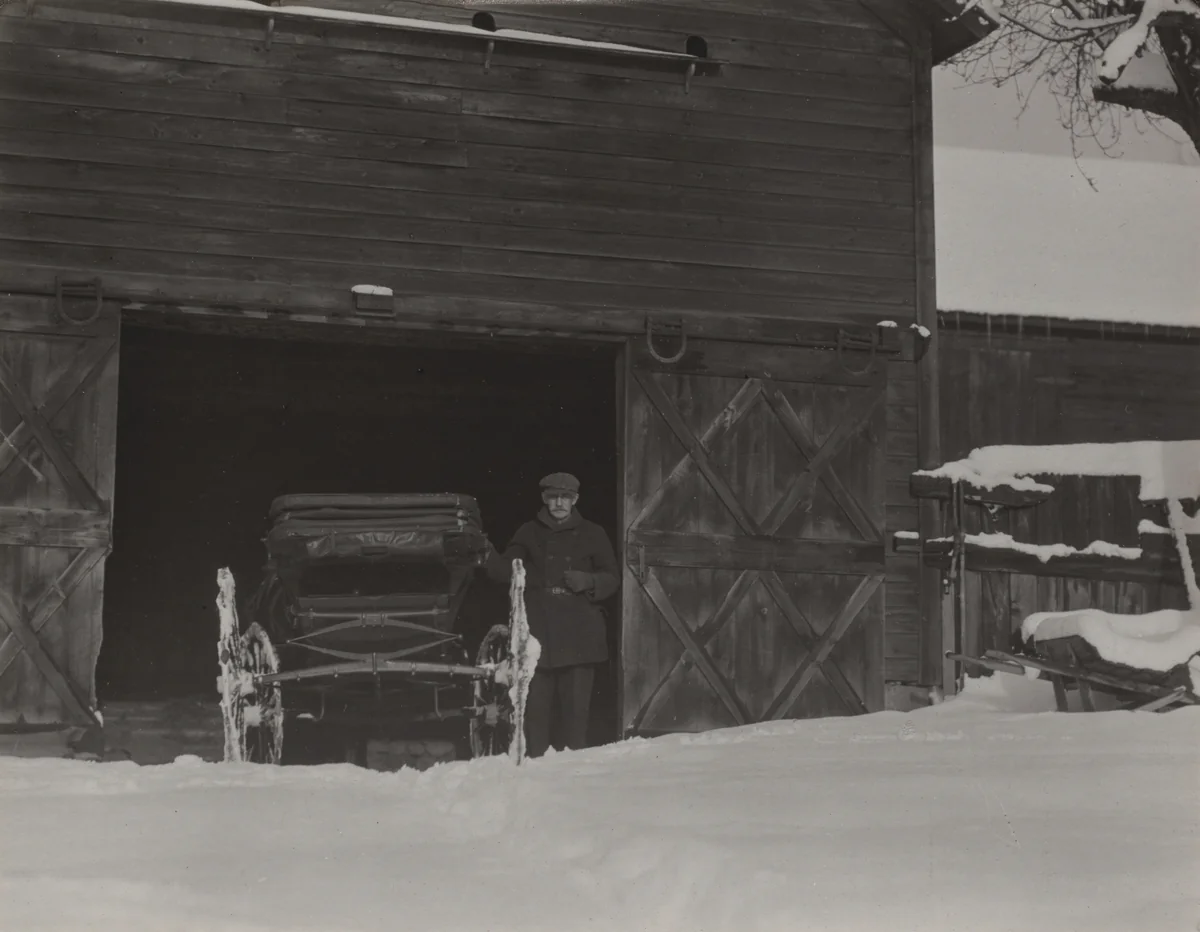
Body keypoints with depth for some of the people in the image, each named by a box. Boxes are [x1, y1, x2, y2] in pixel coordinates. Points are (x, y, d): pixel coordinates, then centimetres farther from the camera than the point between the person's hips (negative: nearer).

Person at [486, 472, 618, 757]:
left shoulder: (592, 534, 9)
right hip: (538, 634, 1)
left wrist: (588, 582, -9)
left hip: (579, 635, -1)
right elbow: (507, 570, 4)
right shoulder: (529, 533, 11)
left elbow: (612, 579, 11)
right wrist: (487, 556, -16)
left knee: (576, 705, -3)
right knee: (536, 704, 0)